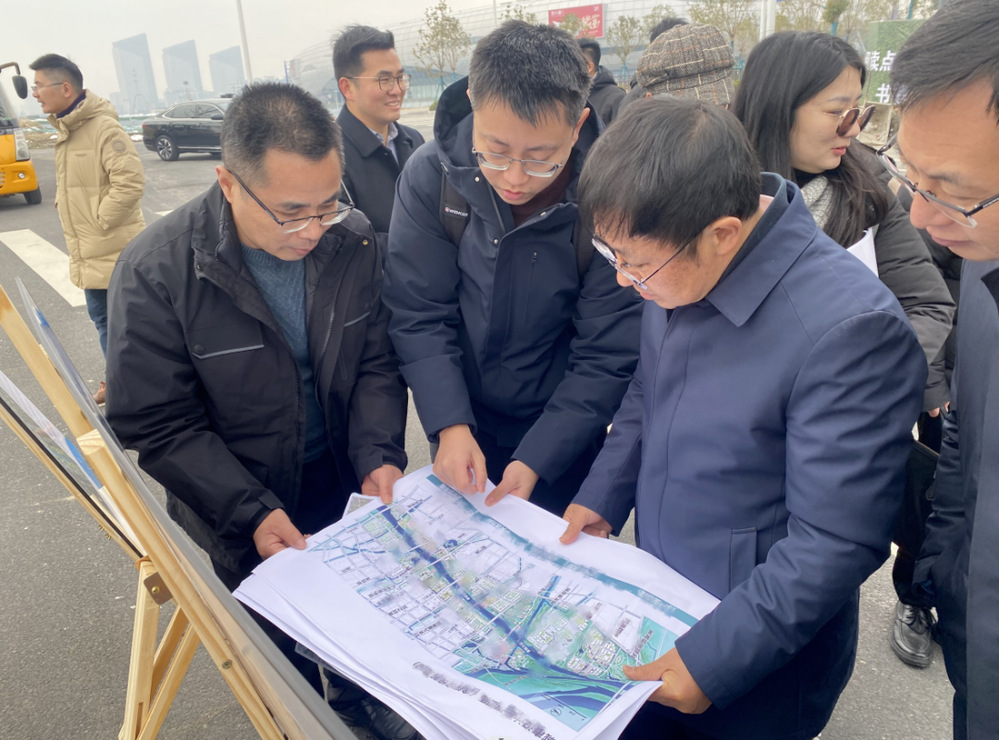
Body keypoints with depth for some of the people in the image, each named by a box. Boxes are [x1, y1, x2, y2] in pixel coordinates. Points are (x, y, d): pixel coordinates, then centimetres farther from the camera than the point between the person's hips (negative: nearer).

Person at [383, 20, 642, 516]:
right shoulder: (430, 176, -18)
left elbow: (607, 358, -18)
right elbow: (419, 315, -14)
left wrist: (537, 458, -23)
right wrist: (450, 426, -24)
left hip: (561, 441, -2)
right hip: (462, 430, 2)